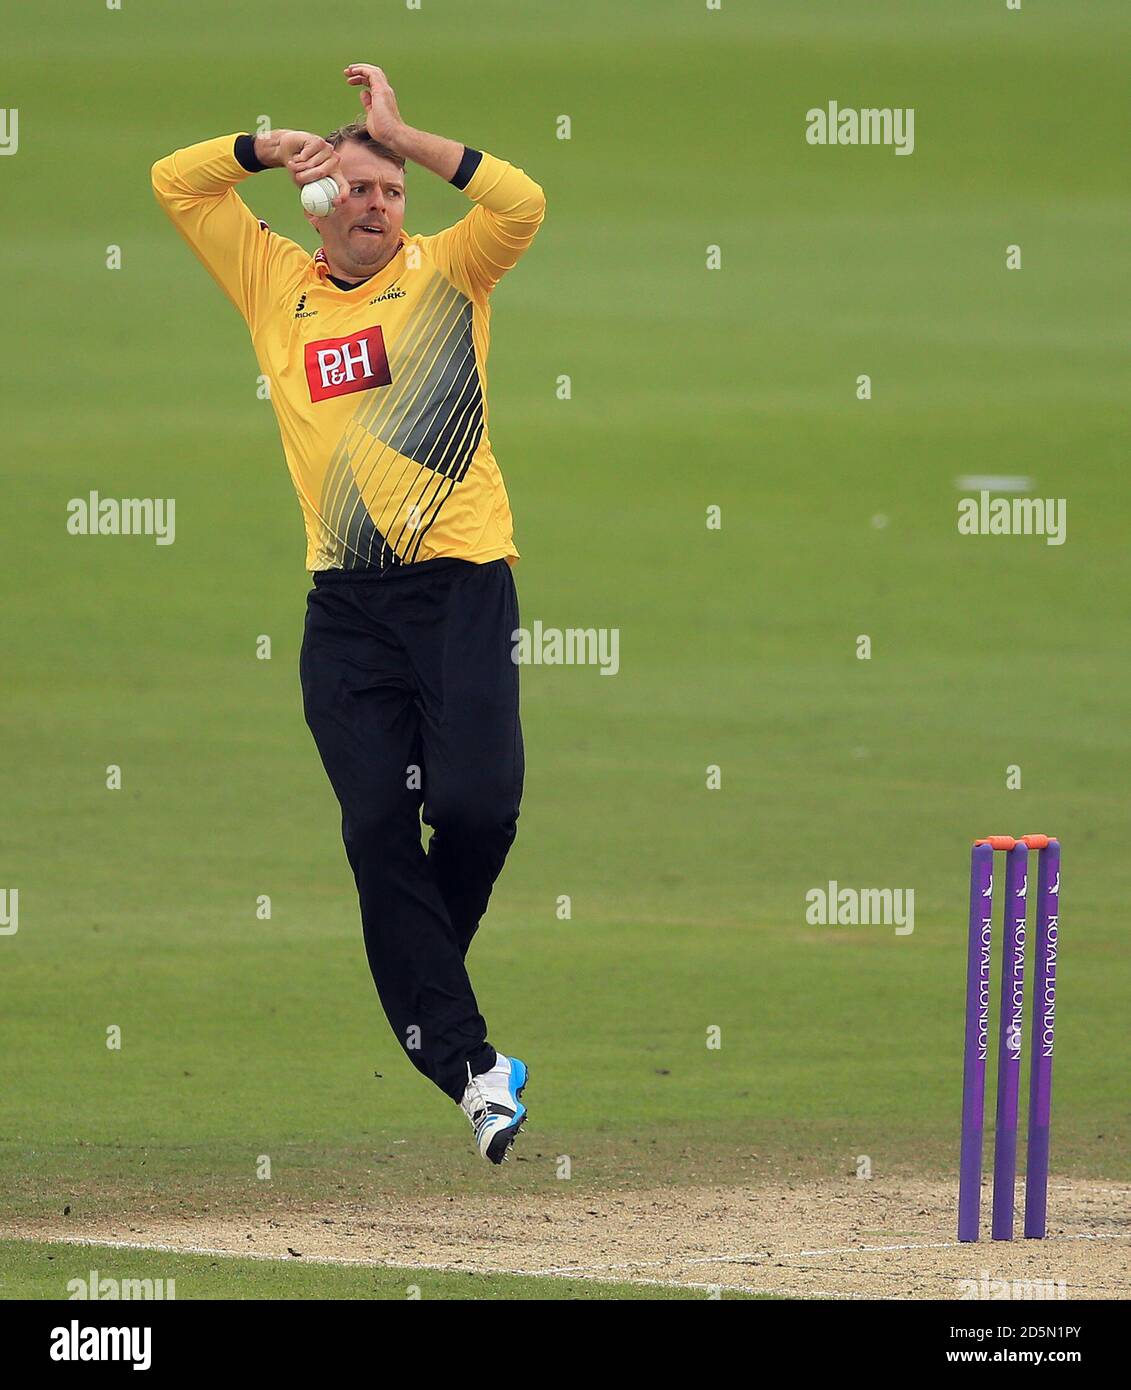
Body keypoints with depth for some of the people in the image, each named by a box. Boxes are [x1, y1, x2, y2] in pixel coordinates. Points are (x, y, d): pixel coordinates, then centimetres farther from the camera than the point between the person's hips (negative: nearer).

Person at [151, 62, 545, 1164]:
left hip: (462, 586, -2)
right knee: (377, 832, -6)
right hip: (347, 607, 2)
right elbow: (176, 183, 15)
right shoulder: (276, 285, 14)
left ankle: (419, 971, 17)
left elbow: (521, 204, -10)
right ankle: (469, 1063, -4)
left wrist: (401, 136, -11)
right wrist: (275, 148, 1)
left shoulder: (445, 274, 8)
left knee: (475, 803, -14)